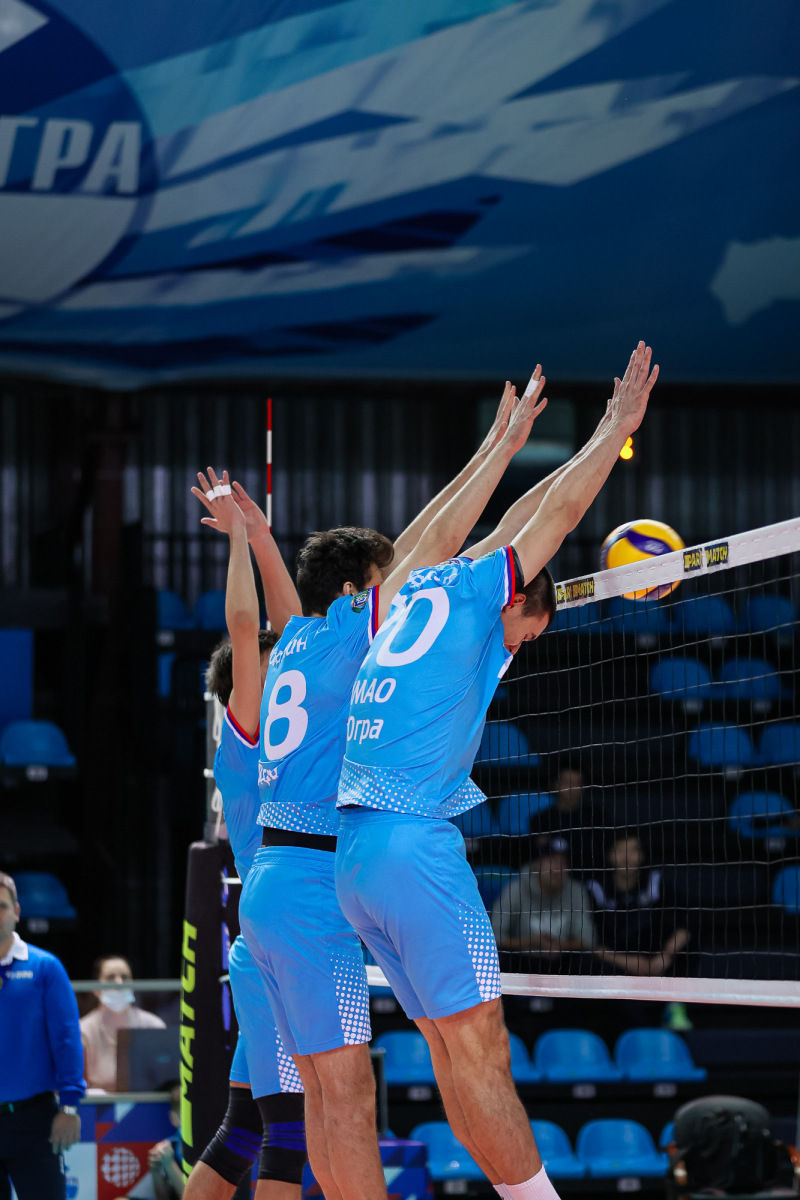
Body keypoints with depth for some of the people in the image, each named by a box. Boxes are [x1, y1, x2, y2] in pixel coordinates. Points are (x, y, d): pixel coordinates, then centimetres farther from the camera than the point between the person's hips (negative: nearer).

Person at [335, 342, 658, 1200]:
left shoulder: (418, 596, 19)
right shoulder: (471, 592, -1)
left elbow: (515, 522, 31)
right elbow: (558, 513, 6)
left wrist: (605, 438, 37)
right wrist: (619, 426, 18)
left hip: (349, 852, 9)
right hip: (414, 845, -9)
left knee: (453, 1047, 7)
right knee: (477, 1049, -10)